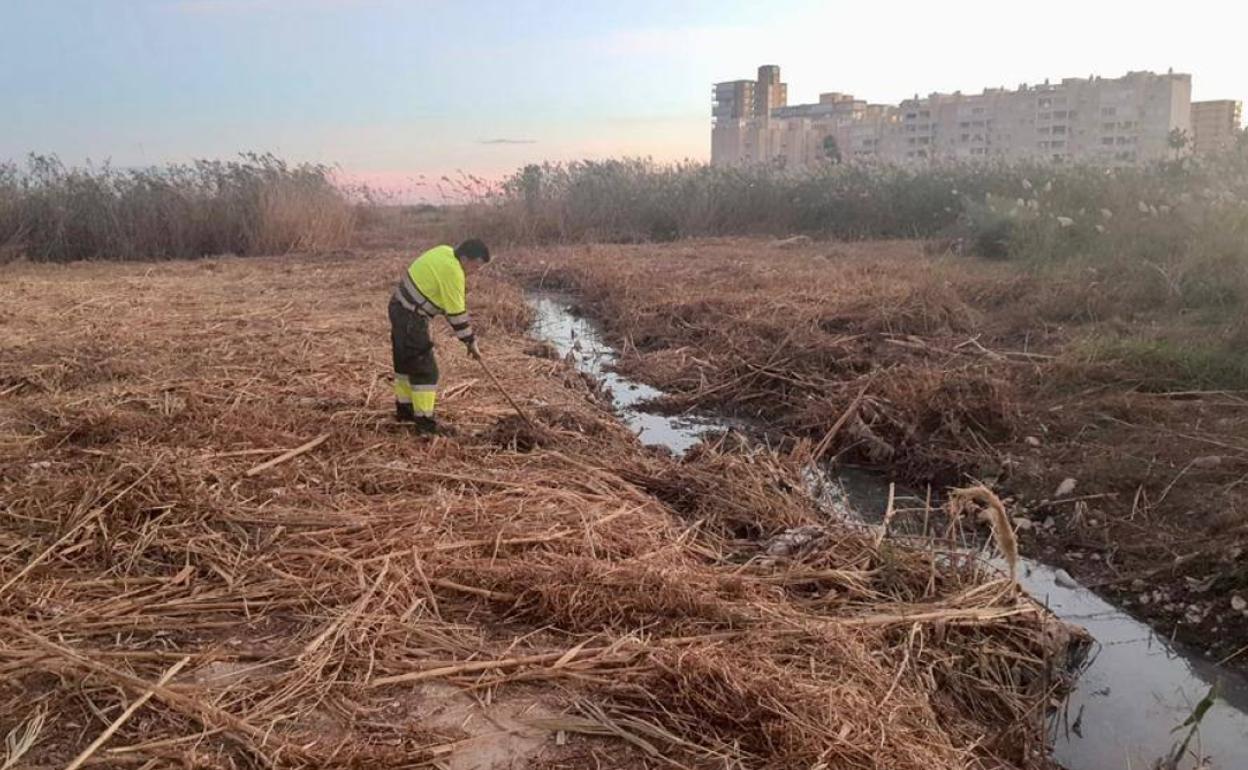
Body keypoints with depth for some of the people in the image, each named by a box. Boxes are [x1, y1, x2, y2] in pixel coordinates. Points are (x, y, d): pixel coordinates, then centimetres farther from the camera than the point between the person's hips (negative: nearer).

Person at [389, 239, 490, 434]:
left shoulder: (445, 252, 6)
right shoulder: (452, 272, -22)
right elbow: (456, 313, -18)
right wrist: (471, 341, -8)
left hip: (400, 308, 10)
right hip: (411, 317, -10)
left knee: (406, 361, 21)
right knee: (425, 368, -6)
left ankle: (404, 408, 35)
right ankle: (424, 421, -2)